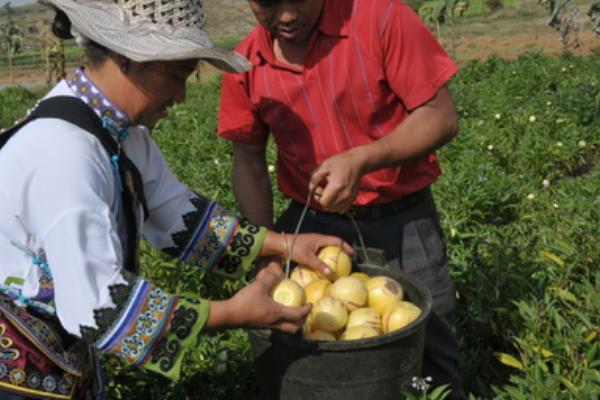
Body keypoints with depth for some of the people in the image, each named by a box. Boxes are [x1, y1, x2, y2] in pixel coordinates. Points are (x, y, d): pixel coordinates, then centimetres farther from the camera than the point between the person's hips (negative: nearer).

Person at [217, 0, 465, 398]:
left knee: (428, 345, 10)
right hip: (311, 219, 3)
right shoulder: (246, 64, -4)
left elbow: (441, 116, -15)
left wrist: (361, 160, -29)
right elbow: (249, 163, 4)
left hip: (402, 220, -2)